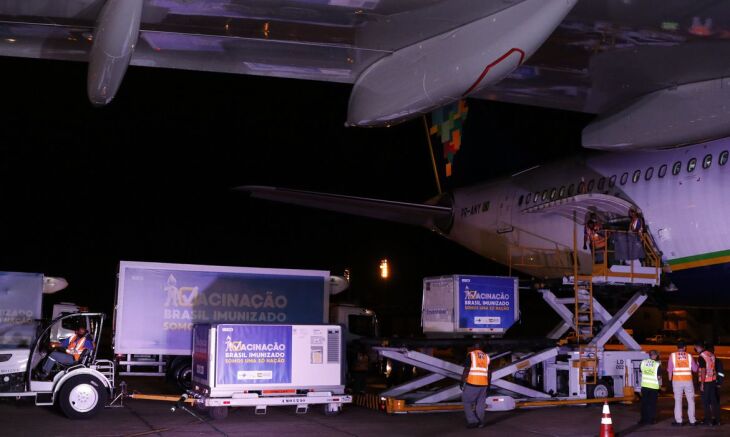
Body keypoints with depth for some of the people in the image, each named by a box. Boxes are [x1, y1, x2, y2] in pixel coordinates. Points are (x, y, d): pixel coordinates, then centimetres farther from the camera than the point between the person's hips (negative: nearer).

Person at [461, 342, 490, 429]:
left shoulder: (471, 355, -2)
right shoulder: (486, 357, 13)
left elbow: (466, 370, -9)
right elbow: (489, 373, 12)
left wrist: (462, 382, -5)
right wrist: (488, 385, 18)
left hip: (472, 383, -5)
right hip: (483, 383, 5)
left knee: (467, 402, 5)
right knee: (480, 404, 12)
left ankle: (472, 421, -2)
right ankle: (480, 422, 11)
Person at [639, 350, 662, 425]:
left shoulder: (643, 362, 1)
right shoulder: (657, 364, -11)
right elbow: (659, 377, -7)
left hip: (644, 385, 3)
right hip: (654, 386, -3)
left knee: (644, 403, 11)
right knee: (652, 403, 6)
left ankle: (644, 419, 13)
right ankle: (651, 419, 7)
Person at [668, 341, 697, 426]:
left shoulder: (672, 355, -2)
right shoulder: (689, 356, 1)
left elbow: (669, 369, -3)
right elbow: (695, 369, 5)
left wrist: (670, 379, 9)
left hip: (677, 381, -1)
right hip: (688, 381, 1)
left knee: (678, 401, 5)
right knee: (691, 400, 11)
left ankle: (678, 421, 4)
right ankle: (692, 420, 14)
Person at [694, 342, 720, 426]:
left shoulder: (701, 357, -18)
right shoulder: (711, 354, 5)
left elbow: (703, 371, -20)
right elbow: (713, 367, 11)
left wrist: (702, 384, -15)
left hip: (705, 381, -7)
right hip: (713, 380, 7)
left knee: (706, 401, 3)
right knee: (714, 400, 11)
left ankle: (708, 420, 7)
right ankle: (717, 419, 14)